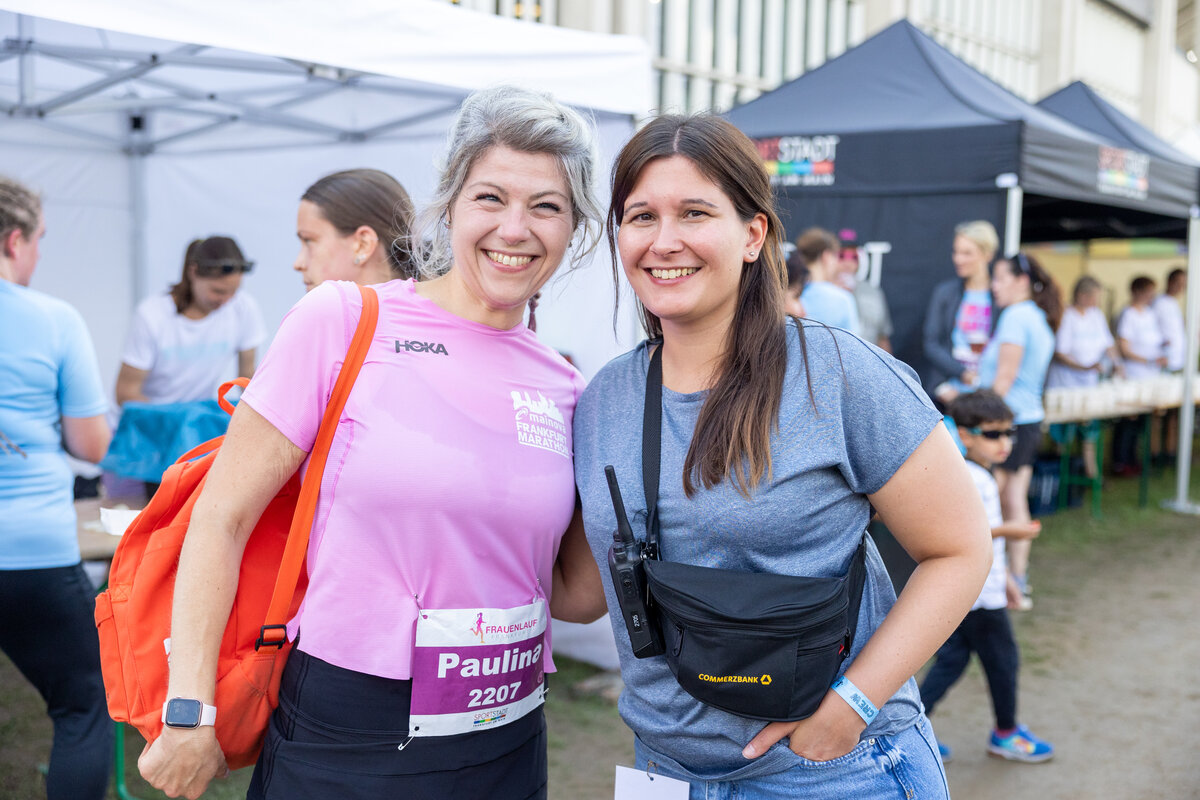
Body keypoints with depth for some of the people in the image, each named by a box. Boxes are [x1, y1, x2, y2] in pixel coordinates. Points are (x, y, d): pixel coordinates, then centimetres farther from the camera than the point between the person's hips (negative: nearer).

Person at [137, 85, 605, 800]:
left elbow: (567, 597, 9)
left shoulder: (564, 390, 3)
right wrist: (190, 713, -11)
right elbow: (222, 519, -8)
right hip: (342, 740, -3)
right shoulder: (344, 320, -9)